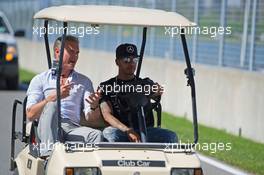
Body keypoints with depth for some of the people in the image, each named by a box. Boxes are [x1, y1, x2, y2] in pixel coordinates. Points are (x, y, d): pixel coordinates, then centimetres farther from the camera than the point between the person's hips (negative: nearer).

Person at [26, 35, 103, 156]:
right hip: (47, 129, -2)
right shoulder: (40, 80, 15)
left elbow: (90, 118, 12)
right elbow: (30, 114, 1)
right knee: (52, 106, -33)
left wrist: (94, 107, -12)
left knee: (97, 135, -29)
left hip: (73, 129, 2)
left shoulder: (84, 82, 23)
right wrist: (54, 97, -11)